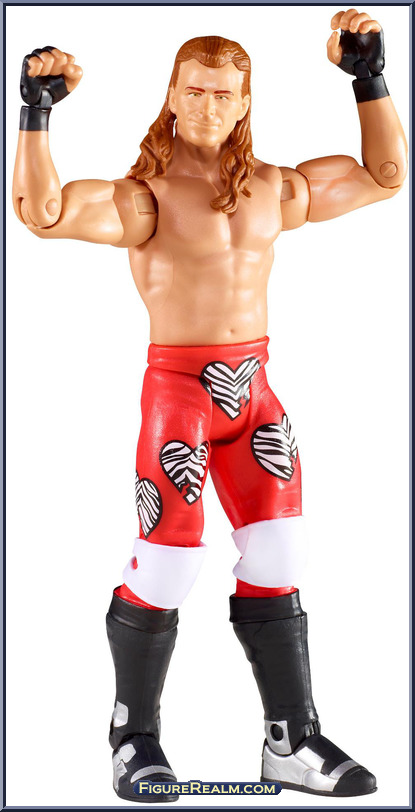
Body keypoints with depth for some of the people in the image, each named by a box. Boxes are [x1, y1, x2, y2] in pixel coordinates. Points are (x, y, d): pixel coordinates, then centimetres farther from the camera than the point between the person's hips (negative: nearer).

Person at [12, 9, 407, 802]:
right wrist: (36, 112, -29)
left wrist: (369, 76, 11)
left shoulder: (273, 190, 9)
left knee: (276, 566, 7)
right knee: (166, 567, -5)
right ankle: (134, 739, 16)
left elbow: (384, 174, 16)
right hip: (179, 387, -5)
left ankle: (293, 743, 18)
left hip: (254, 390, 6)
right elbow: (42, 211, -23)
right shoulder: (142, 194, -7)